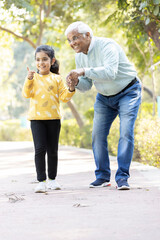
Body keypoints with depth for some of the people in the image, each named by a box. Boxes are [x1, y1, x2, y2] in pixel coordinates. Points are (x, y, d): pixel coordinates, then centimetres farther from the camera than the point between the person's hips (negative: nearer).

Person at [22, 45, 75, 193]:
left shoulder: (56, 79, 6)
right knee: (40, 149, -9)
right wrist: (29, 80, -18)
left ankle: (52, 179, 22)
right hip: (36, 118, -1)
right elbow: (26, 94, -5)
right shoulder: (33, 77, 6)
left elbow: (63, 97, 4)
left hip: (53, 118, 1)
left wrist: (71, 90, -14)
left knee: (52, 150, 7)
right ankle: (41, 181, -5)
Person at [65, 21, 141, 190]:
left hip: (128, 92, -7)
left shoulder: (107, 46, -26)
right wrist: (76, 82, -19)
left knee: (126, 133, -17)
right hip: (104, 97, 7)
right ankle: (102, 176, 7)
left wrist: (84, 71, -46)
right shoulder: (79, 56, -2)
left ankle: (122, 177, -14)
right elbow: (87, 85, 3)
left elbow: (110, 72, -42)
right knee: (97, 134, -2)